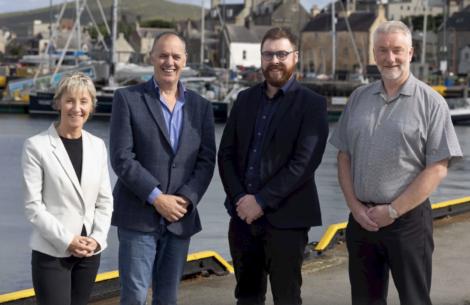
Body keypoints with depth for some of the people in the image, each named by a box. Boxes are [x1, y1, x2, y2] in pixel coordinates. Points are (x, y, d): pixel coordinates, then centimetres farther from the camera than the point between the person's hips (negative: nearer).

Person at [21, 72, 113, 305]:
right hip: (51, 253, -4)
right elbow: (32, 205, -9)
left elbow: (105, 200, 9)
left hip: (90, 252, 5)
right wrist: (67, 240, -15)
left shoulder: (97, 146, 8)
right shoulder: (36, 146, -6)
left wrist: (97, 238, -6)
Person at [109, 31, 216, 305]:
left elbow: (207, 160, 5)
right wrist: (157, 198, -15)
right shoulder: (128, 99, -1)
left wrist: (187, 199, -11)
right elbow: (122, 158, -8)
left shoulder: (201, 106, 11)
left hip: (181, 218, 4)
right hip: (139, 217, -3)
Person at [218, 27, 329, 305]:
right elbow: (226, 153, 8)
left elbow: (305, 162, -15)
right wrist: (239, 198, -7)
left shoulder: (312, 104, -5)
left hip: (285, 219, -5)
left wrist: (261, 201, -17)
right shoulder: (245, 99, 12)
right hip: (243, 216, 5)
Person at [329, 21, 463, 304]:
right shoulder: (359, 98, 10)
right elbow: (344, 156, 10)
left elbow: (437, 168, -10)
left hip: (408, 219, -4)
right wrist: (355, 206, -4)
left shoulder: (431, 102, -4)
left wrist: (392, 211, -12)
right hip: (361, 218, 4)